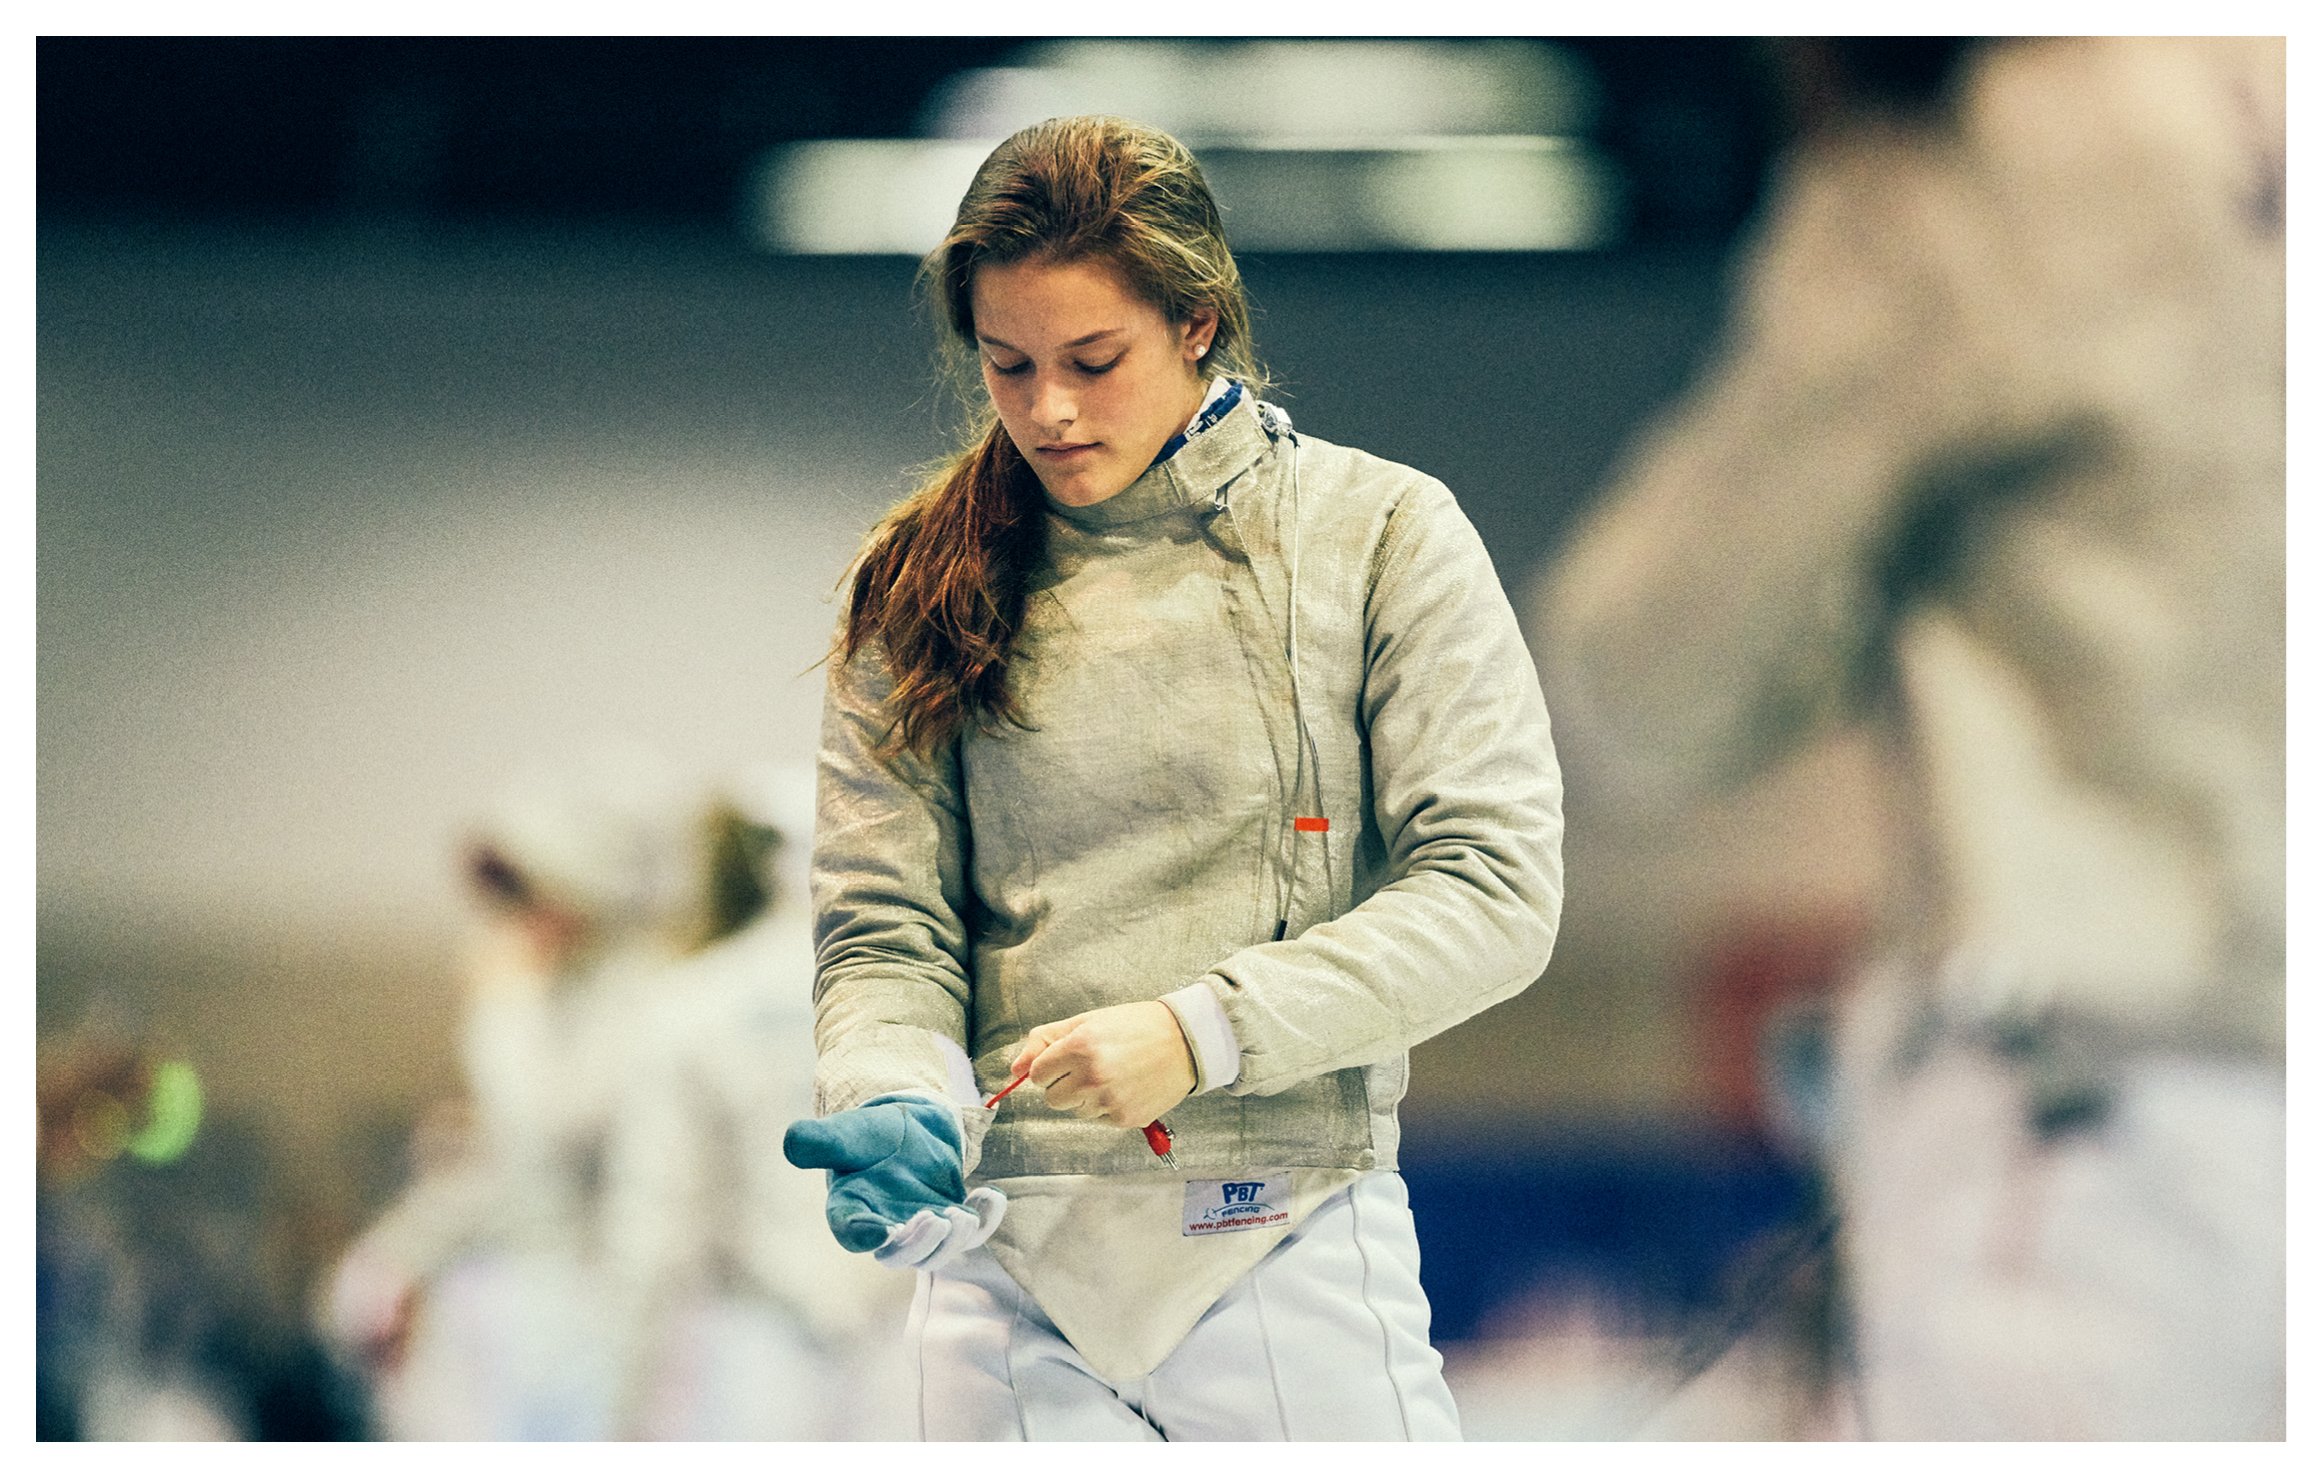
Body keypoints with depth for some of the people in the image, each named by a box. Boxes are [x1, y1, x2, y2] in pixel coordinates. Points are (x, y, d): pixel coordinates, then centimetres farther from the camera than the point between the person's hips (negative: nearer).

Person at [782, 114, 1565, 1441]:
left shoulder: (1379, 533, 1)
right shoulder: (925, 588, 8)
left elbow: (1497, 891, -6)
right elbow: (882, 929, 6)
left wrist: (1202, 1030, -17)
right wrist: (898, 1102, -17)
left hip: (1294, 1245, -2)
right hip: (1008, 1265, 2)